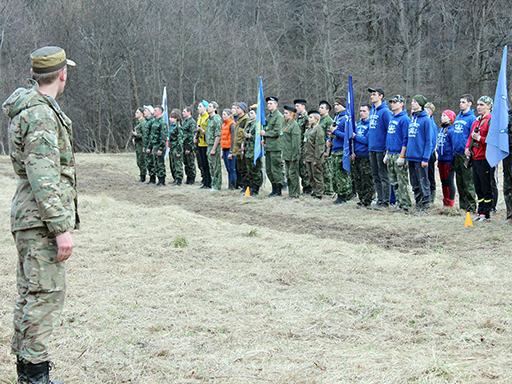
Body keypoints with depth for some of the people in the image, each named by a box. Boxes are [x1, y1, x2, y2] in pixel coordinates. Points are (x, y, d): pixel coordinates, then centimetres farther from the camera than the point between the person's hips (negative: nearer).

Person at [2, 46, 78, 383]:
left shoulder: (36, 106, 15)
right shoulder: (39, 114, -17)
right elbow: (43, 177, -23)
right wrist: (62, 227, -24)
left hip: (31, 219, 11)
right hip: (42, 219, -11)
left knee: (32, 294, 15)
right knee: (46, 294, -8)